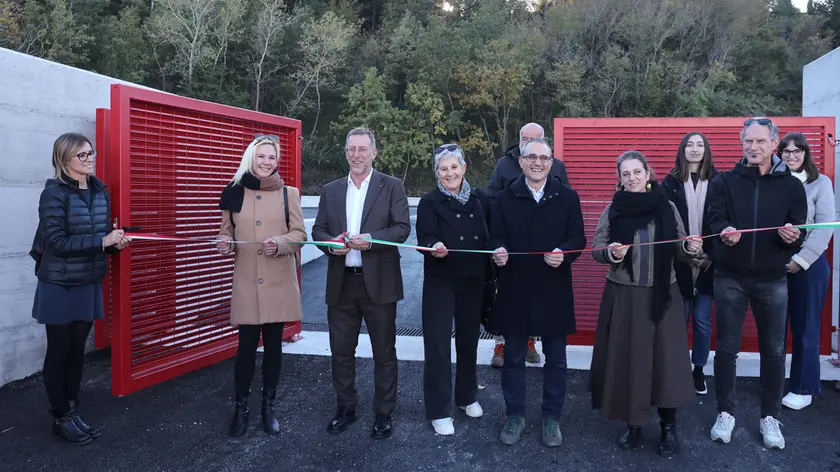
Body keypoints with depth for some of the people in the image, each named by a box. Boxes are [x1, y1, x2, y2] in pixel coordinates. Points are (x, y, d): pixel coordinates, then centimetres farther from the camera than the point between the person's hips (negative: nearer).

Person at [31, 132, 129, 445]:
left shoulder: (101, 191, 5)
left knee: (77, 350, 14)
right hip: (60, 286, -5)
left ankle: (73, 412, 26)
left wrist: (116, 243, -6)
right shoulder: (54, 193, -14)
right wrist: (103, 240, -22)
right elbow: (57, 241, -20)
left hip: (89, 284, 6)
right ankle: (61, 418, 20)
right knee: (58, 352, 7)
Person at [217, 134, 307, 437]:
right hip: (246, 282, 0)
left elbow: (300, 234, -1)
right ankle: (241, 408, 18)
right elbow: (226, 230, 11)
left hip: (279, 282, 0)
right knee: (247, 346, 1)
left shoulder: (289, 193, 2)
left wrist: (279, 243, -19)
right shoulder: (235, 192, 5)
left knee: (273, 346, 9)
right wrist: (225, 242, -11)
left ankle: (268, 407, 24)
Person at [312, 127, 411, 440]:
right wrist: (330, 243, -11)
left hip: (379, 282, -3)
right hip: (341, 284, 4)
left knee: (384, 352, 7)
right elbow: (318, 229, 10)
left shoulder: (392, 187, 0)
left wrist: (371, 239, -22)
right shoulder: (331, 190, 11)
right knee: (341, 351, 12)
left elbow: (402, 228, -7)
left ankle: (384, 413, 23)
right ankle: (346, 408, 30)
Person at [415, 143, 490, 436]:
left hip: (474, 282, 3)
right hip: (441, 283, -3)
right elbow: (425, 239, -17)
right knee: (438, 344, -1)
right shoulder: (429, 202, -6)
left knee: (469, 339, 16)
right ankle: (439, 410, 12)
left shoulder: (480, 199, 3)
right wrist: (434, 247, -37)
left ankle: (466, 396, 36)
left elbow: (490, 237, 10)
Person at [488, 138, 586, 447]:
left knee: (555, 358, 10)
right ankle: (515, 415, 26)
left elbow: (578, 238, 0)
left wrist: (563, 252, -21)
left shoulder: (567, 197, 3)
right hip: (515, 289, 0)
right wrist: (499, 251, -21)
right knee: (514, 358, 10)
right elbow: (496, 237, 2)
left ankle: (551, 418, 27)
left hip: (554, 290, 0)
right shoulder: (505, 198, 4)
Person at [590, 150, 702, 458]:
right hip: (623, 295, 0)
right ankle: (633, 424, 20)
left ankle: (669, 427, 18)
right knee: (627, 359, 4)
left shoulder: (667, 207, 1)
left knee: (666, 358, 1)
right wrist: (611, 252, -19)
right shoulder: (613, 210, 0)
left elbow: (679, 250, 6)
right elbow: (596, 250, 1)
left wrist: (691, 248, -15)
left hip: (662, 294, 0)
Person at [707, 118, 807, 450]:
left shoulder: (791, 185, 5)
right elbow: (714, 217, -9)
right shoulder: (724, 182, 3)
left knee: (773, 350, 7)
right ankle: (726, 412, 20)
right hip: (730, 277, -1)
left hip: (772, 280, 1)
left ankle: (770, 417, 23)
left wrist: (793, 236, -24)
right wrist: (723, 231, -32)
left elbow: (799, 230, 0)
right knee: (727, 348, 5)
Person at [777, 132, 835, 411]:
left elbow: (825, 226, -8)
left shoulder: (821, 183, 0)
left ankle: (803, 388, 16)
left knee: (805, 327, 5)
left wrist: (801, 259, -15)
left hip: (808, 264, -2)